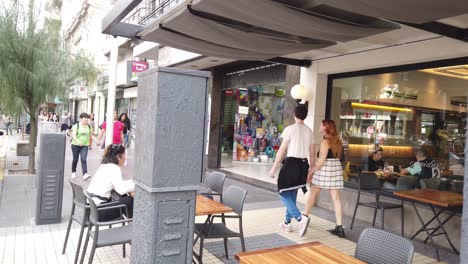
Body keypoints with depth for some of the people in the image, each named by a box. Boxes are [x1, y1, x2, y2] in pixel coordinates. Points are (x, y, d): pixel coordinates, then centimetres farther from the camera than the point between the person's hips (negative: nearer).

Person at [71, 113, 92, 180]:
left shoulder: (89, 127, 7)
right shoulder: (76, 126, -6)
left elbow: (90, 135, 19)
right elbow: (73, 135, -16)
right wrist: (78, 141, -32)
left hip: (85, 145, 2)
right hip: (75, 145, -2)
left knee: (83, 159, -11)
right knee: (75, 159, 10)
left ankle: (85, 174, -21)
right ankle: (73, 172, 30)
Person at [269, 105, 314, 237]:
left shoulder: (290, 129, -9)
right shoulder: (309, 131, 8)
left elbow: (282, 150, -10)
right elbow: (312, 153, 11)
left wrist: (274, 167, -5)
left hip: (291, 163, -6)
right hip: (303, 164, 6)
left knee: (284, 193, 0)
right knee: (292, 194, 16)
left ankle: (301, 218, -18)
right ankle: (287, 223, 24)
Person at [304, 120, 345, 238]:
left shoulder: (325, 141, -13)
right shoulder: (337, 141, 12)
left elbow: (321, 160, -18)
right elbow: (336, 156, 14)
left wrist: (311, 171, -9)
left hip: (325, 170, -7)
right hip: (336, 169, 7)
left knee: (313, 193, 12)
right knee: (336, 198, 3)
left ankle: (305, 216, 28)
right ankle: (339, 227, 1)